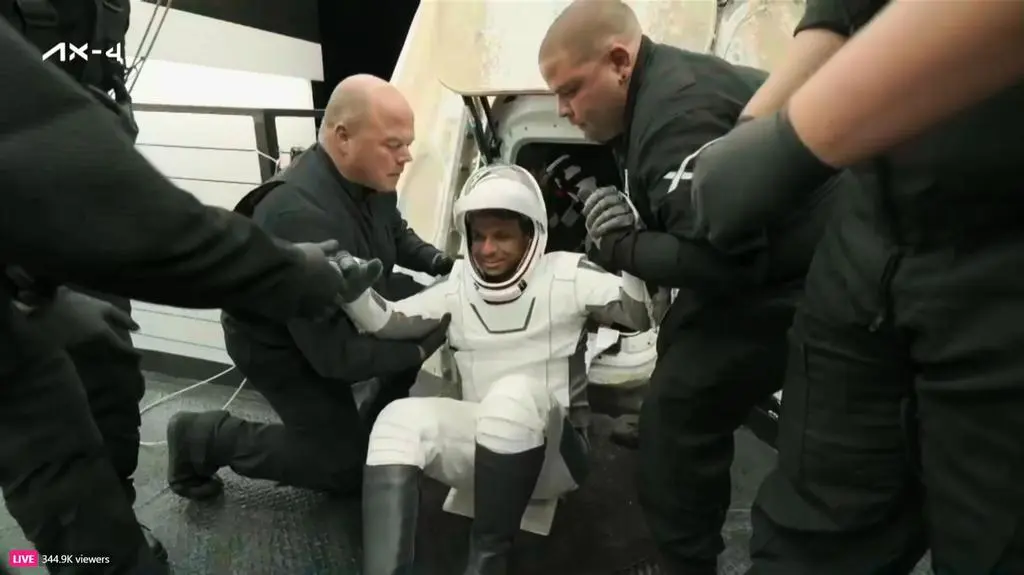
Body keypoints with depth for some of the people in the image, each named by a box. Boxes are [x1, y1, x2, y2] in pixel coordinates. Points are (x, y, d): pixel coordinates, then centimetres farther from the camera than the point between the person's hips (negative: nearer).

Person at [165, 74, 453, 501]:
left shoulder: (370, 178, -17)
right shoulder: (299, 217, -40)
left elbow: (395, 233, 8)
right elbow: (335, 353, -35)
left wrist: (442, 263, -10)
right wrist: (419, 351, -24)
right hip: (278, 342, -7)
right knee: (347, 467, 0)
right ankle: (203, 439, 12)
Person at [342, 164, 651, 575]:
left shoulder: (566, 275, -3)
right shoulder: (459, 284, 7)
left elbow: (642, 314, -12)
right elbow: (388, 322, 0)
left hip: (554, 452, -3)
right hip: (480, 449, 4)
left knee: (514, 394, -34)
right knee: (399, 421, -22)